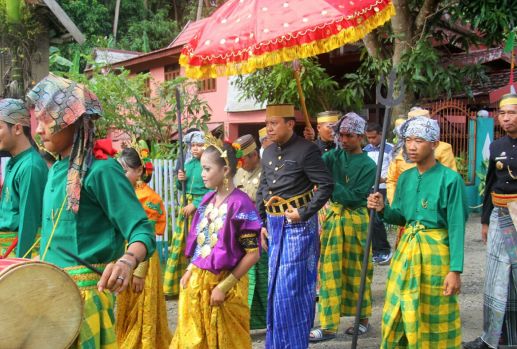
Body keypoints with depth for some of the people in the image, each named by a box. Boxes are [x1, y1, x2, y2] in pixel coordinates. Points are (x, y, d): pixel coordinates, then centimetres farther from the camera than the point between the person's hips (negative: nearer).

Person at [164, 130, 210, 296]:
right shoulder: (189, 163, 10)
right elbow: (181, 187, 18)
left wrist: (195, 205, -17)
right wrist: (180, 180, -3)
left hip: (202, 208, -7)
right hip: (186, 205, 7)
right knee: (180, 244, 11)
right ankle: (176, 284, 22)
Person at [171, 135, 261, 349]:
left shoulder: (240, 203, -17)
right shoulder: (207, 200, 5)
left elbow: (253, 253, -18)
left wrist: (224, 286, -17)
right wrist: (190, 271, 4)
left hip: (222, 284, -7)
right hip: (196, 282, 7)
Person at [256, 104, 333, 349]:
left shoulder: (306, 149, -12)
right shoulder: (268, 152, 9)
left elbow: (326, 186, -15)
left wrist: (304, 213, -18)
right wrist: (261, 224, 11)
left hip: (298, 225, -7)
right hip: (274, 225, 7)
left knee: (292, 287, -3)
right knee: (276, 287, 15)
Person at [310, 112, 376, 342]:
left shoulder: (368, 165, -7)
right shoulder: (335, 155, 5)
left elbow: (354, 196, -15)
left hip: (356, 220, -4)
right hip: (333, 216, 4)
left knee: (356, 272, 8)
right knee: (329, 270, 3)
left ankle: (363, 319, 27)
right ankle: (328, 325, 11)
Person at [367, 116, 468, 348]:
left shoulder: (450, 179, -12)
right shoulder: (405, 178, 6)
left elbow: (456, 227, -12)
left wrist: (455, 270, -15)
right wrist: (383, 209, -9)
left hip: (435, 251, -6)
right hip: (406, 248, 6)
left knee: (432, 318, 7)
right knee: (397, 315, 14)